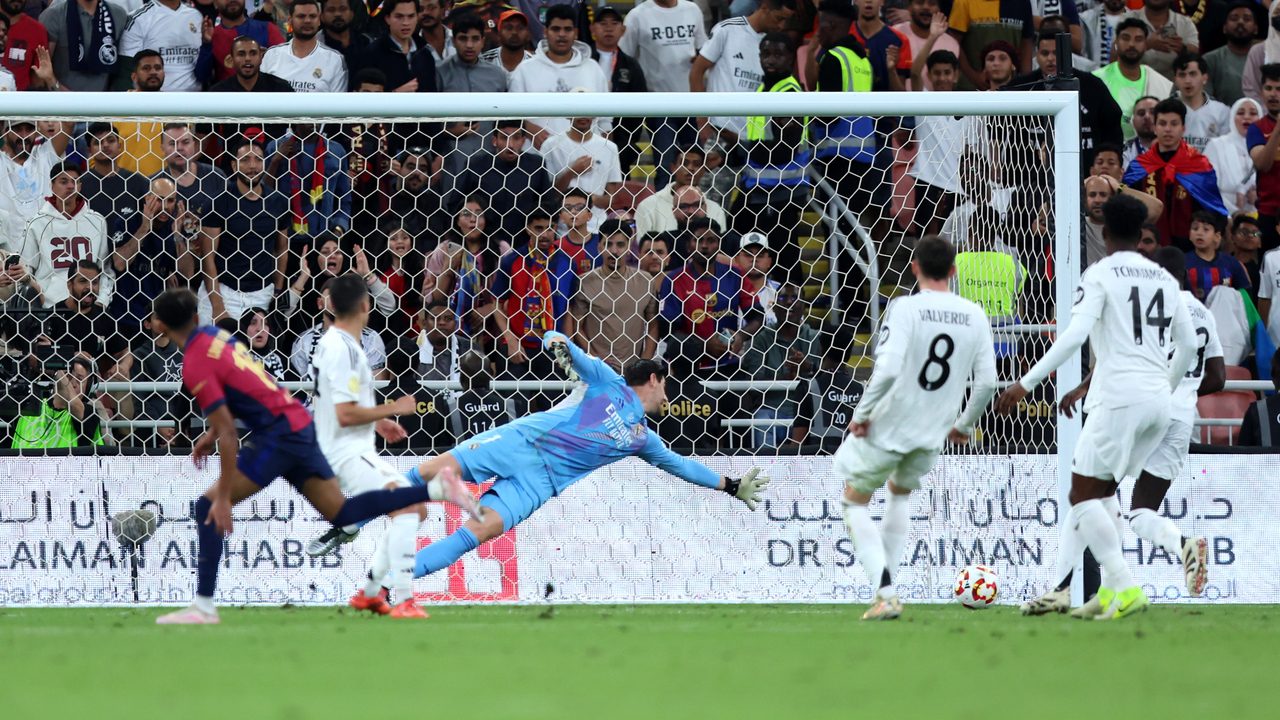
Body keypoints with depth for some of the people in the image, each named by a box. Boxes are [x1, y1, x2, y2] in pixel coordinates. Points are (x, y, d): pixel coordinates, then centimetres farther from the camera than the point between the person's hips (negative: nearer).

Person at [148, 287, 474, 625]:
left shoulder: (195, 366, -15)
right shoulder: (214, 334, 10)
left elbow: (228, 433, -19)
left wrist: (224, 498, -17)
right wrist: (213, 433, 26)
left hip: (278, 436, -8)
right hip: (300, 423, 8)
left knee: (208, 507, -5)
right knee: (342, 513, 12)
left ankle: (203, 606, -9)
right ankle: (434, 489, 4)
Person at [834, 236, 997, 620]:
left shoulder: (907, 308, -15)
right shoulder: (974, 316, 0)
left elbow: (888, 369, -26)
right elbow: (987, 382, 1)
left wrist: (862, 413, -13)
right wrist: (965, 425, 16)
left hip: (887, 428, -5)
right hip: (933, 433, 5)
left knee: (855, 503, 12)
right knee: (900, 492, 32)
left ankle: (885, 593, -5)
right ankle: (887, 585, 27)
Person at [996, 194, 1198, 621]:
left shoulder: (1100, 275, -4)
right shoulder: (1165, 279, 15)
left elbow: (1074, 335, -16)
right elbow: (1188, 344, 19)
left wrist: (1027, 383, -15)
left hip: (1119, 396, -7)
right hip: (1158, 401, 7)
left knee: (1084, 493, -3)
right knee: (1102, 491, 18)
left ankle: (1126, 588, -16)